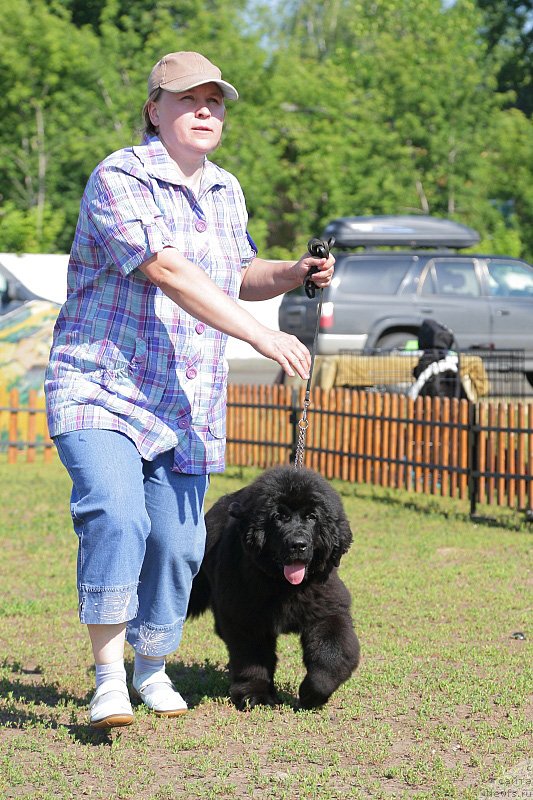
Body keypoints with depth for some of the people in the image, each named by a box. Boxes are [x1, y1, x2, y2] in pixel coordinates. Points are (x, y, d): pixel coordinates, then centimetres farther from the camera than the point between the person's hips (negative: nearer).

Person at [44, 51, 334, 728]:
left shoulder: (224, 192, 12)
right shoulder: (119, 180, -13)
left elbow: (239, 276, 27)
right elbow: (167, 271, -26)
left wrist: (290, 275, 4)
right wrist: (259, 335, -32)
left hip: (186, 406, 6)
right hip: (101, 388, -6)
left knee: (177, 542, 4)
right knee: (114, 516, -25)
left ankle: (151, 668, 25)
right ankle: (108, 678, -18)